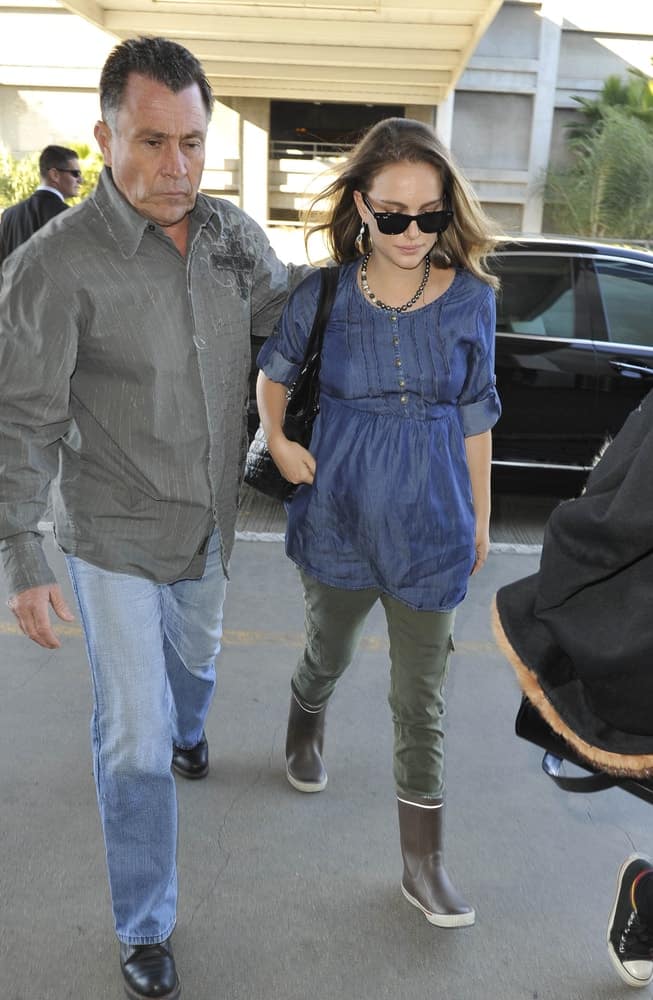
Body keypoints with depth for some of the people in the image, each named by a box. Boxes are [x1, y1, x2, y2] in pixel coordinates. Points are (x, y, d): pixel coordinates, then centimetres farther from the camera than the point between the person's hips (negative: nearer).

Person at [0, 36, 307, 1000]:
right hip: (116, 537, -5)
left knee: (195, 658, 31)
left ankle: (188, 731, 67)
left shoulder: (233, 233, -5)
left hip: (210, 521, 5)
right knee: (135, 742, 2)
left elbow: (284, 318, 11)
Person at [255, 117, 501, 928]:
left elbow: (475, 416, 3)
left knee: (421, 700, 8)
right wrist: (277, 439, -8)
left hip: (431, 524, 0)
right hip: (339, 513, 0)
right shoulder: (323, 294, -8)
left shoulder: (471, 299, -6)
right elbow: (273, 373, 9)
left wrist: (480, 515, 7)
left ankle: (423, 863, 24)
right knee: (328, 655, 23)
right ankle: (304, 735, 58)